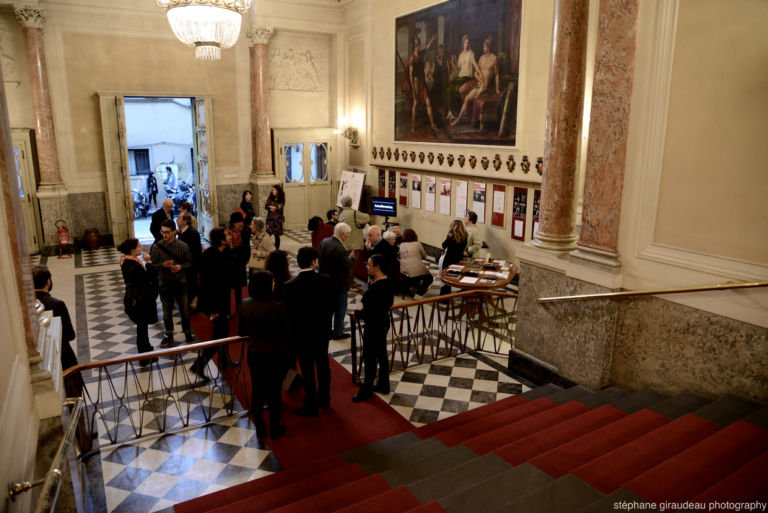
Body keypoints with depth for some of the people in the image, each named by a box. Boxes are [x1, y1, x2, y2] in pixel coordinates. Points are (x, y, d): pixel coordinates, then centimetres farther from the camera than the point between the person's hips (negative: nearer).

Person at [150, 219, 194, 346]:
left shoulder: (183, 246, -8)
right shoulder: (157, 247, -7)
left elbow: (189, 262, 2)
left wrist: (180, 266, -18)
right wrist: (163, 265, -22)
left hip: (180, 282, -1)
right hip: (165, 283, 1)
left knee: (184, 310, 9)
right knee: (167, 311, 12)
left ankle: (188, 334, 26)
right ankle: (169, 336, 29)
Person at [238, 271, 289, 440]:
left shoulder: (244, 306, -11)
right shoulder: (277, 308, -25)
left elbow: (241, 331, 1)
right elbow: (285, 333, -13)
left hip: (254, 354, 4)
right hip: (274, 355, -4)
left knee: (257, 390, 19)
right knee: (274, 392, 13)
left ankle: (259, 427, 34)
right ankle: (274, 429, 28)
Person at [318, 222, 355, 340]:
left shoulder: (324, 242, -4)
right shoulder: (340, 249, -29)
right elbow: (348, 266, -22)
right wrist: (352, 258, -3)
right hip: (339, 284, -8)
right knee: (340, 308, 11)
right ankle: (338, 333, 23)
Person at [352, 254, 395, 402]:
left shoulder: (377, 287, -27)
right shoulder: (386, 282, 2)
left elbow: (369, 312, -25)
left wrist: (357, 313, -8)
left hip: (374, 327, -10)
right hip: (382, 324, 10)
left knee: (369, 359, 5)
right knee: (381, 356, 20)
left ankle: (367, 389, 19)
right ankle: (383, 385, 33)